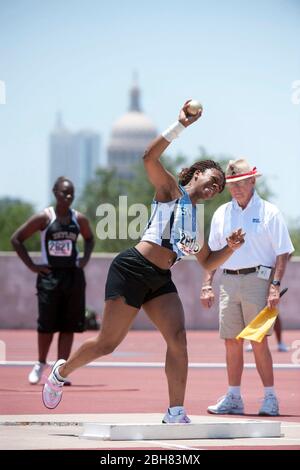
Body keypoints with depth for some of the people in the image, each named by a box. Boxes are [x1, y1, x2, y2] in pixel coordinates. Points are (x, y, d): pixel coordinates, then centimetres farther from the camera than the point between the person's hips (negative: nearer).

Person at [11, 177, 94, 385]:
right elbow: (16, 239, -4)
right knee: (47, 324, -1)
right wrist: (31, 265, -8)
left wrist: (85, 258, 6)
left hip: (73, 276, 3)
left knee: (68, 326, 0)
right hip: (49, 276, -3)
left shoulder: (79, 219, 3)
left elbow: (89, 238, 23)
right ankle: (41, 363, 21)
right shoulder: (44, 218, -7)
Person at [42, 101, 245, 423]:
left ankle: (175, 414, -12)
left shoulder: (200, 218, 20)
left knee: (178, 338, -12)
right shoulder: (171, 190, 0)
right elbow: (150, 158, -17)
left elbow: (207, 262, 27)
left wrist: (231, 247, 8)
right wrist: (181, 125, -21)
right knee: (108, 343, -4)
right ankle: (61, 371, 22)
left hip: (160, 281, 7)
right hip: (133, 271, -7)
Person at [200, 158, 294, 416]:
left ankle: (270, 398, -2)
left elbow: (283, 253, -2)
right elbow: (212, 253, 17)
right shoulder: (221, 214, 13)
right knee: (232, 342, 4)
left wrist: (275, 285, -12)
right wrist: (207, 285, 8)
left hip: (257, 279, -4)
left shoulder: (269, 212, 0)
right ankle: (233, 398, 12)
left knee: (258, 341, -8)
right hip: (229, 281, 4)